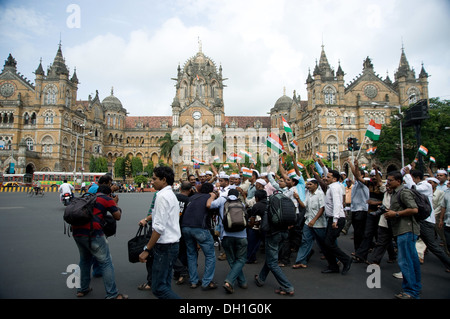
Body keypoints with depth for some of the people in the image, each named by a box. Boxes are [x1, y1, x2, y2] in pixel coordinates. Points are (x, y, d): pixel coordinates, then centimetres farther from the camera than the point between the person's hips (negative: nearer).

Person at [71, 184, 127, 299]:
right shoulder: (107, 199, 6)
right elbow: (117, 216, 6)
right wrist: (116, 206, 25)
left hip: (76, 231, 7)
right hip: (92, 232, -7)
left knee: (85, 259, 26)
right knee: (105, 262, 1)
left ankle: (82, 289, 36)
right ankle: (113, 295, 3)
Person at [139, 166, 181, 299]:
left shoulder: (162, 196, -15)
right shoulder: (172, 195, 15)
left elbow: (159, 227, -21)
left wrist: (147, 249, -17)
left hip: (164, 246, -10)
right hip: (173, 243, 10)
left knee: (158, 288, -5)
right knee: (165, 284, 16)